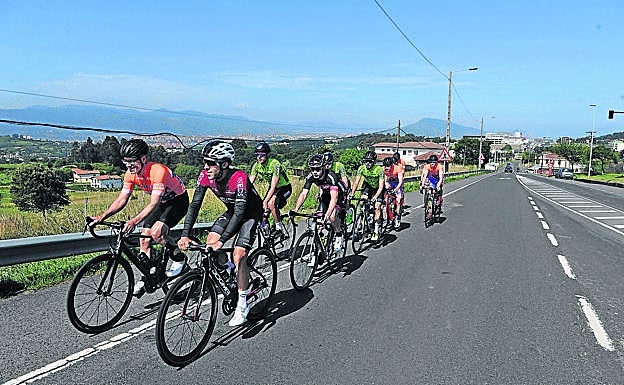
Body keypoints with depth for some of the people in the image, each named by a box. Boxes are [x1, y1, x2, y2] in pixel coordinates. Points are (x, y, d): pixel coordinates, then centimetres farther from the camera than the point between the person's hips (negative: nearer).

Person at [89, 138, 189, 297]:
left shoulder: (158, 171, -34)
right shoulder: (131, 174, -11)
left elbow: (154, 203, -40)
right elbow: (121, 199, -8)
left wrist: (134, 221, -51)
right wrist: (102, 217, -21)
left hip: (178, 199, -7)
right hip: (161, 202, 7)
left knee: (156, 232, -26)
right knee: (144, 236, -2)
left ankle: (178, 258, -2)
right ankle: (146, 276, 11)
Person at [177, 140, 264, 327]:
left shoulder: (239, 178, -35)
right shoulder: (205, 176, -18)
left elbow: (240, 212, -38)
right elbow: (195, 204, -17)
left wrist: (222, 240, -45)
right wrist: (185, 235, -28)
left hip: (252, 212, -6)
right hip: (232, 211, 6)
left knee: (239, 255, -18)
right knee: (210, 241, -12)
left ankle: (242, 305, -5)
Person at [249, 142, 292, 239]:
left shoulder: (275, 164, -29)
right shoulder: (256, 166, -10)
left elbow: (273, 187, -33)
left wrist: (265, 201, -40)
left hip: (285, 188, -7)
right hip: (272, 188, 7)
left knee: (271, 203, -31)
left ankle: (279, 227, -16)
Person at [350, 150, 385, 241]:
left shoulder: (379, 169, -30)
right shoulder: (362, 168, -23)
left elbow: (381, 186, -32)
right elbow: (356, 182, -25)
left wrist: (375, 197, -46)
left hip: (377, 188, -3)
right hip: (367, 186, 3)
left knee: (377, 207, -14)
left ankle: (376, 231, -7)